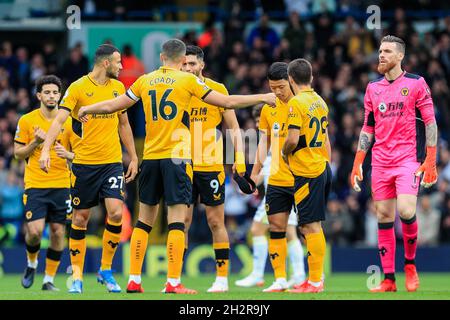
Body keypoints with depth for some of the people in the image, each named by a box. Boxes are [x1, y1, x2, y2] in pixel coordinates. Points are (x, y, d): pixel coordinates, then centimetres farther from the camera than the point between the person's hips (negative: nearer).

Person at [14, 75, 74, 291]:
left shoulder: (68, 121, 5)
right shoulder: (27, 121, 2)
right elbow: (18, 153, 5)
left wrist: (67, 154, -12)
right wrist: (37, 142, -11)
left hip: (61, 184, 2)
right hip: (35, 185, -2)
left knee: (58, 232, -2)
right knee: (35, 230, -13)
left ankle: (49, 279, 9)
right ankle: (31, 263, 19)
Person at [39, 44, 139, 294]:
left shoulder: (118, 87, 9)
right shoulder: (78, 88, -6)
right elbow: (59, 119, -14)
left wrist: (133, 158, 19)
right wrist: (45, 150, -27)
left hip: (112, 161, 3)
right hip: (84, 162, -3)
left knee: (116, 212, -12)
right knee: (80, 217, 3)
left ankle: (106, 270, 4)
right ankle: (77, 275, 14)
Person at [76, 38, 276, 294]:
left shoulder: (145, 81, 8)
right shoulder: (188, 80, -3)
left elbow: (113, 105, 17)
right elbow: (228, 102, 0)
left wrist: (87, 109, 36)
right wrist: (262, 98, 11)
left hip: (150, 157, 4)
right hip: (176, 157, -4)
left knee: (144, 220, 12)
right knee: (177, 221, -5)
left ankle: (134, 280, 12)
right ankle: (173, 283, -11)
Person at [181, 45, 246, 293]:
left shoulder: (217, 90, -1)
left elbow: (233, 127, 4)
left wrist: (239, 157, -6)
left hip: (211, 167, -2)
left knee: (216, 222, 1)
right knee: (182, 222, 2)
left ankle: (222, 277, 7)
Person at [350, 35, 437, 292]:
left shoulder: (416, 84, 0)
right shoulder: (373, 88, 13)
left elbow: (430, 123, -1)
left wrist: (430, 160, -9)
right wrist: (357, 164, 11)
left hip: (409, 159, -5)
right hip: (381, 162, 5)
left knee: (405, 210, -20)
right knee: (384, 216, 1)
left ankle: (410, 263, 4)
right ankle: (389, 279, 4)